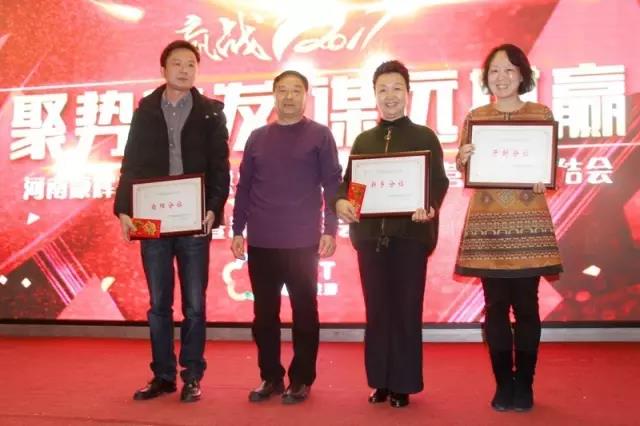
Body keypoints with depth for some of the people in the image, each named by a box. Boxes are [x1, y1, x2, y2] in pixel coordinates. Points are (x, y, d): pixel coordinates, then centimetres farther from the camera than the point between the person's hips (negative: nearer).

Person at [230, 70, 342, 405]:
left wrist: (330, 229, -9)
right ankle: (270, 377, 21)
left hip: (302, 243, -3)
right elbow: (244, 186, 11)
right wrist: (238, 230, 6)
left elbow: (332, 184, -2)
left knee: (304, 311, 4)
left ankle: (301, 380, 16)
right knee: (264, 313, 8)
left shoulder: (320, 135, 2)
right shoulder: (257, 138, 10)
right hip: (260, 242, 3)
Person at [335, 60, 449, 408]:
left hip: (410, 234, -3)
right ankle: (380, 380, 19)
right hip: (369, 235, 3)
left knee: (406, 310, 1)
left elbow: (439, 181, -3)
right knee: (376, 310, 8)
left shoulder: (425, 137, 6)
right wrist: (341, 202, -12)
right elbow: (348, 182, 11)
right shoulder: (363, 140, 16)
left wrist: (429, 206, -24)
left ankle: (403, 384, 12)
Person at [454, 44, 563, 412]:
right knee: (496, 305, 4)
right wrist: (462, 159, -13)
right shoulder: (475, 117, 8)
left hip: (528, 221, -1)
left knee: (526, 304, 1)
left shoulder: (541, 114, 6)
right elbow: (464, 170, 9)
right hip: (487, 221, 1)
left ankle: (524, 386, 15)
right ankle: (503, 385, 17)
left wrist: (545, 182, -15)